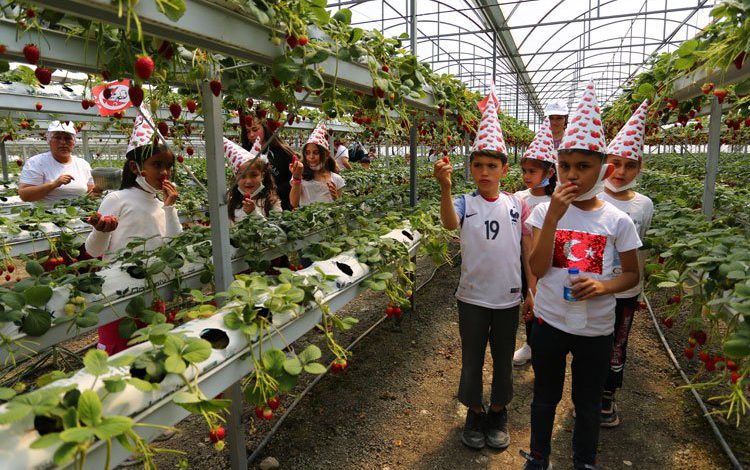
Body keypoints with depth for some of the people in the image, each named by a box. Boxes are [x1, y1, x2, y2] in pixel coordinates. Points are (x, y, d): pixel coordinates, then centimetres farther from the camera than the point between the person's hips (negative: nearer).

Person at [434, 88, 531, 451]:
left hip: (508, 298, 2)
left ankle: (498, 414, 38)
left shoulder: (516, 206, -3)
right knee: (471, 359, 13)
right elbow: (449, 223, -32)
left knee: (503, 360, 17)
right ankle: (475, 413, 35)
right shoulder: (465, 203, -9)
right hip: (472, 297, -1)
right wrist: (445, 188, -49)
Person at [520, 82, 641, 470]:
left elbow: (632, 274, 1)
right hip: (550, 322, 0)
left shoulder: (617, 220, -8)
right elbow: (537, 268, -15)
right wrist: (553, 216, -25)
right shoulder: (545, 210, -8)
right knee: (545, 396, 19)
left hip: (596, 329, 0)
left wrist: (603, 285, -20)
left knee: (588, 403, 18)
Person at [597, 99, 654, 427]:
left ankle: (608, 397, 36)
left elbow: (641, 251, 10)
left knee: (617, 346, 16)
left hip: (625, 291, 3)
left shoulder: (644, 205, -2)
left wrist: (638, 289, 14)